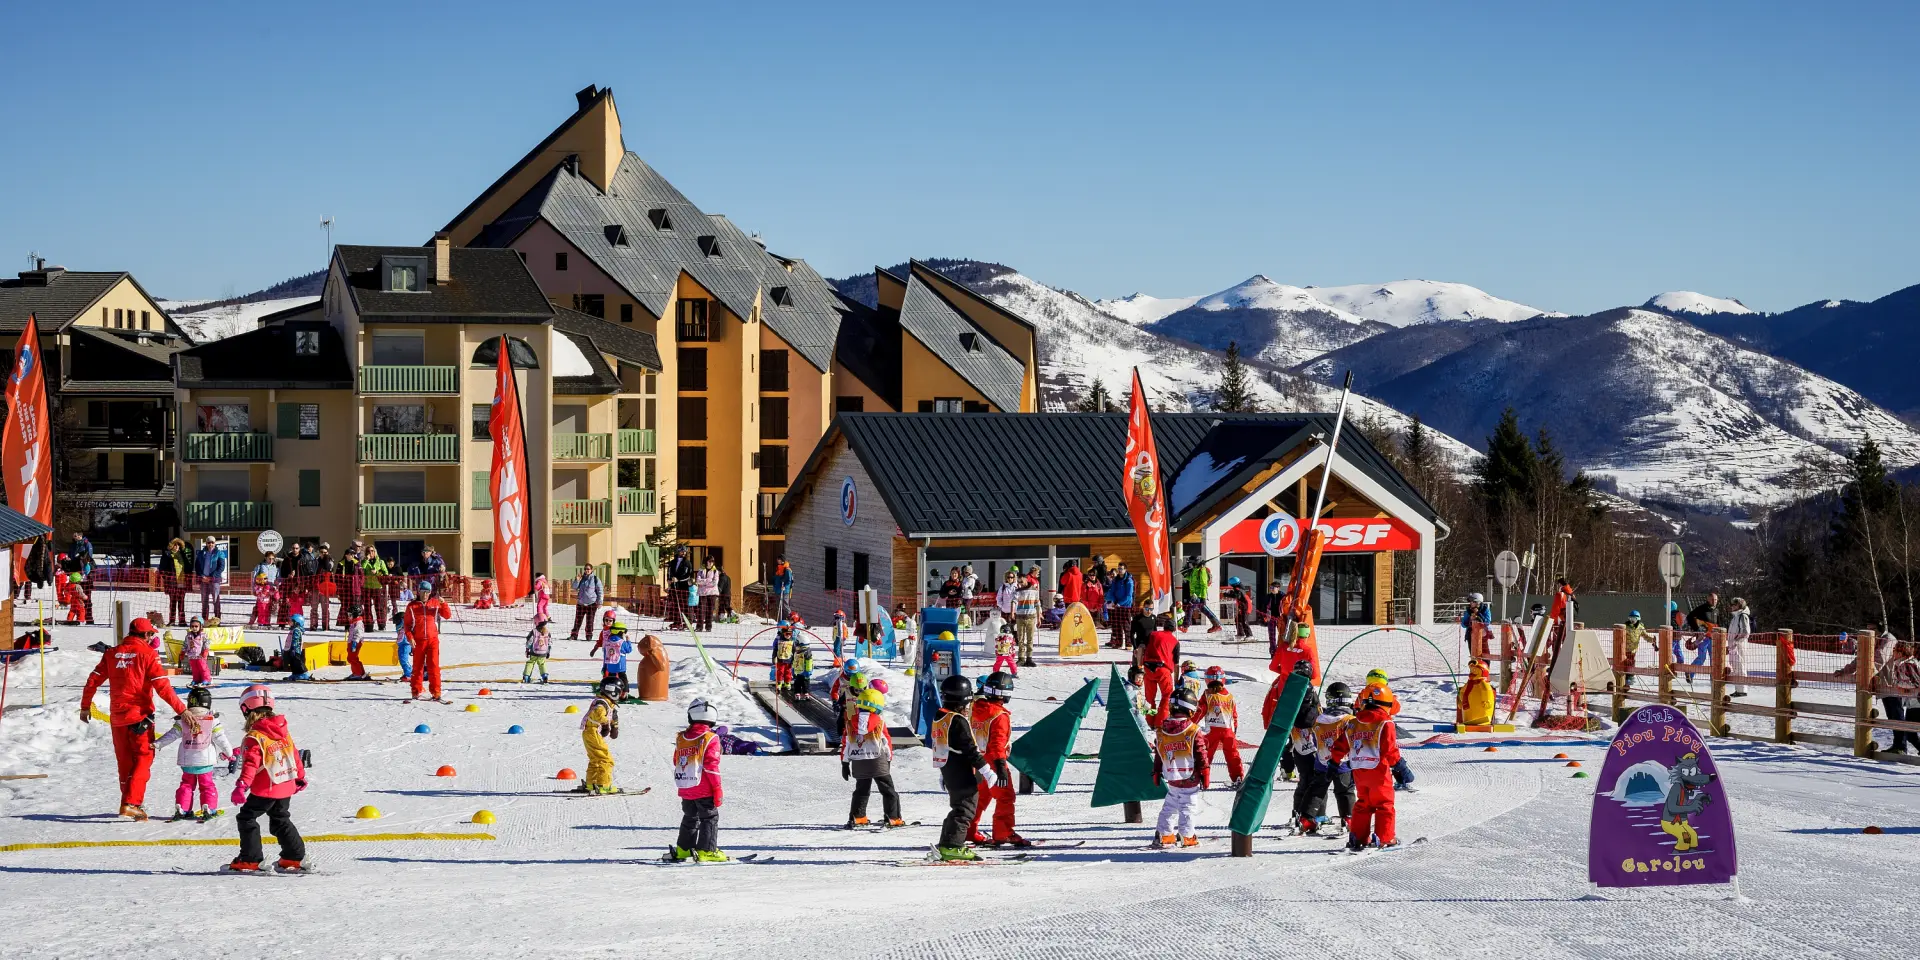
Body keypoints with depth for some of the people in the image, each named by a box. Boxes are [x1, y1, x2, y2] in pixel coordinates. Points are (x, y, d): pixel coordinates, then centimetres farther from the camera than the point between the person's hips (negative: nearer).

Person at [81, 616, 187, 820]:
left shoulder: (112, 653, 7)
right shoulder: (147, 654, -8)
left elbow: (93, 680, 7)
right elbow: (162, 687, -15)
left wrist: (85, 706, 19)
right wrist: (181, 710, -14)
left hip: (117, 716, 5)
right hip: (140, 715, -5)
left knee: (125, 761, 17)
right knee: (143, 759, 1)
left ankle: (129, 802, 26)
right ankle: (131, 803, -13)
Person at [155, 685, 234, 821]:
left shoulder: (182, 720, -5)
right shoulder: (212, 720, -8)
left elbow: (172, 735, -4)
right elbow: (220, 737, -4)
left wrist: (157, 744, 5)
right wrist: (228, 752, 8)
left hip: (187, 760, 1)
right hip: (205, 760, -1)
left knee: (186, 784, 13)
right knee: (207, 784, 9)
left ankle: (181, 809, 9)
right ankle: (208, 808, 1)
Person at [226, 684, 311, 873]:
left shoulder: (254, 738, -16)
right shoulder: (283, 731, 7)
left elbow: (250, 764, -26)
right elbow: (294, 754, 17)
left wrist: (242, 785, -32)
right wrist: (300, 777, 30)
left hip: (265, 790, -7)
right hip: (286, 787, 7)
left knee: (247, 818, 4)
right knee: (281, 820, 20)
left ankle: (250, 860, 1)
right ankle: (295, 858, 19)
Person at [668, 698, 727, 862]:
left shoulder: (681, 738, 5)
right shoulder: (710, 738, -12)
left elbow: (677, 762, 14)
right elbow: (711, 765, -15)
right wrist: (717, 789, -11)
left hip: (685, 789, 6)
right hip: (704, 790, -6)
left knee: (690, 818, 21)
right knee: (709, 818, 2)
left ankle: (683, 849, 26)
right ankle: (707, 851, -5)